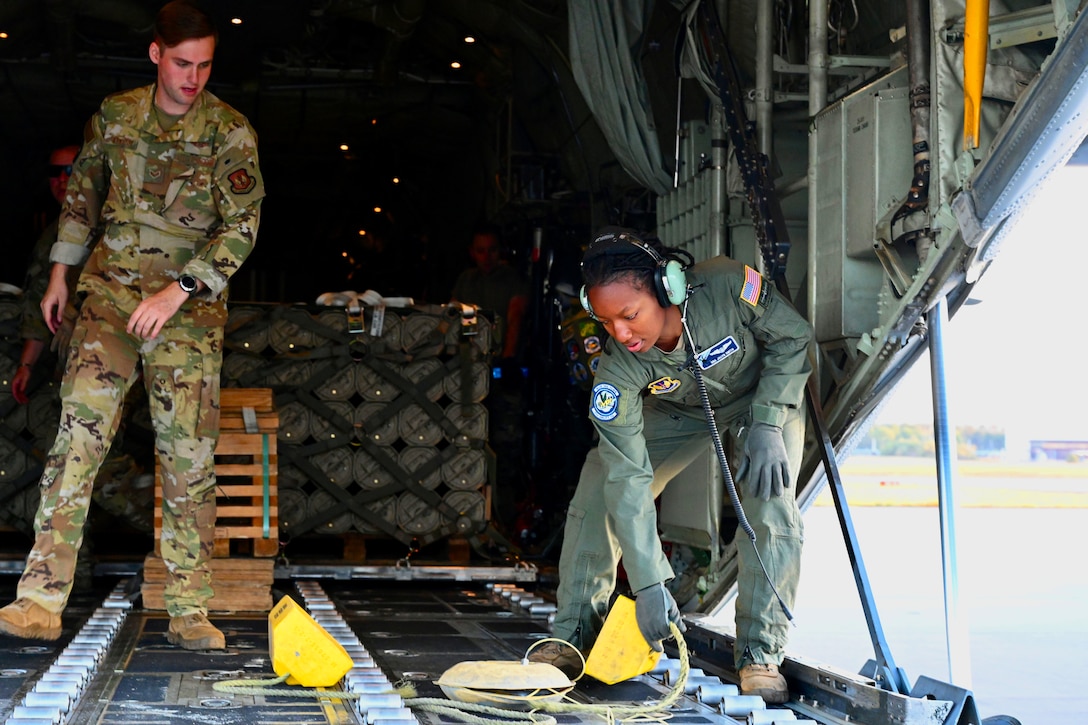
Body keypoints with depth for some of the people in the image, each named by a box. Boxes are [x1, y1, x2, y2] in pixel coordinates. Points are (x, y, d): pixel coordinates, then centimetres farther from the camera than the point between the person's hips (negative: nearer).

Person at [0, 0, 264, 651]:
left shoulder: (231, 131, -2)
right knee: (79, 433, -11)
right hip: (110, 293, 2)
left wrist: (178, 290, -18)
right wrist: (61, 272, 20)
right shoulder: (115, 115, 9)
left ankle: (190, 613, 4)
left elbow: (242, 227, -9)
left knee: (190, 455, -3)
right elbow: (83, 193, 21)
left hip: (191, 305, -2)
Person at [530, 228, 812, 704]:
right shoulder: (618, 370, -34)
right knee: (599, 486, -11)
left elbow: (792, 336, -19)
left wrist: (767, 424, -28)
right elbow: (628, 478, -33)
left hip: (763, 396, -1)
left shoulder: (728, 287, -40)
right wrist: (648, 584, -36)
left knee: (770, 508, -22)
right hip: (676, 410, 2)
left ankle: (760, 654, -10)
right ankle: (573, 635, 1)